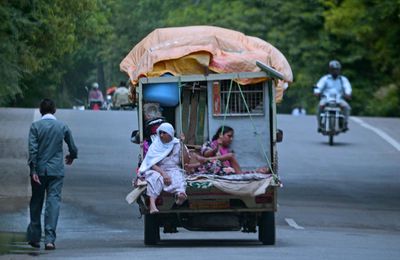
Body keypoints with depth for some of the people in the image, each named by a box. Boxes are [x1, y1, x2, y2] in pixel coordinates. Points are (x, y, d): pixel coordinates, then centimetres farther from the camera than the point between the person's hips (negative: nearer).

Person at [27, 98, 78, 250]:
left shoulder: (35, 126, -4)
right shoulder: (62, 127, 2)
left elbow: (33, 149, -11)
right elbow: (73, 148, 10)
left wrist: (33, 170, -11)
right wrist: (71, 157, 33)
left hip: (39, 170, 0)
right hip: (56, 170, 0)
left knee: (36, 203, 13)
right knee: (53, 201, -3)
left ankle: (34, 237, 19)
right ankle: (49, 239, -14)